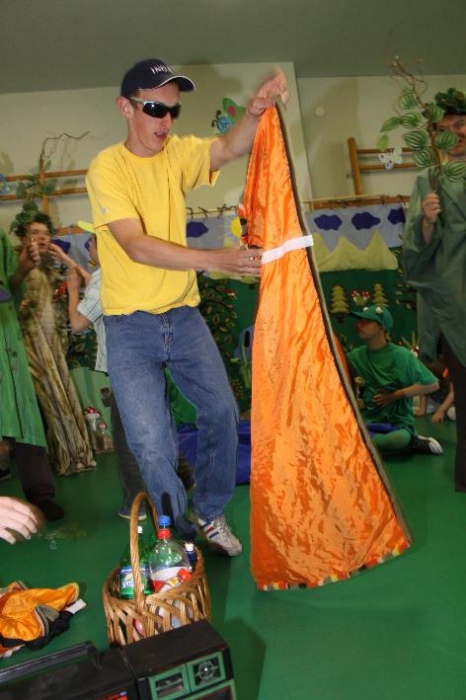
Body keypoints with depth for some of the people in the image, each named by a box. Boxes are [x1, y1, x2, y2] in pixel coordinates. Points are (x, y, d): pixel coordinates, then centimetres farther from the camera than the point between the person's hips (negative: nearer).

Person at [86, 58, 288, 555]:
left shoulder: (177, 153, 4)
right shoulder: (107, 167, -11)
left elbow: (229, 148, -16)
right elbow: (137, 247, -24)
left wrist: (255, 111, -38)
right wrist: (216, 260, -36)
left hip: (182, 314, 5)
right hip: (131, 324, -4)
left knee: (222, 411, 5)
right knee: (151, 444, -4)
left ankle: (210, 514, 28)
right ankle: (179, 531, 22)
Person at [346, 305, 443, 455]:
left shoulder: (400, 355, -6)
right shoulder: (354, 356, 5)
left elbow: (432, 384, -7)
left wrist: (395, 395, -10)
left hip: (398, 422, -5)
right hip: (368, 421, 5)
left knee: (400, 438, -40)